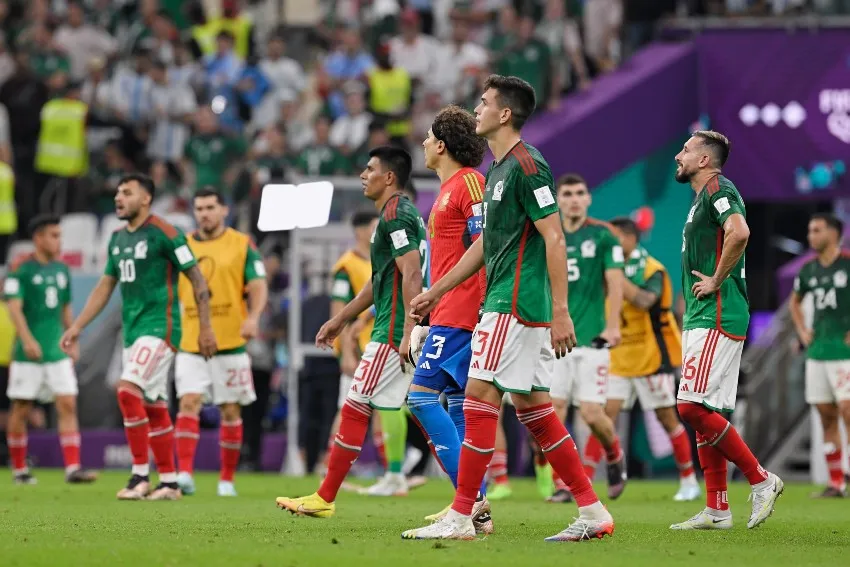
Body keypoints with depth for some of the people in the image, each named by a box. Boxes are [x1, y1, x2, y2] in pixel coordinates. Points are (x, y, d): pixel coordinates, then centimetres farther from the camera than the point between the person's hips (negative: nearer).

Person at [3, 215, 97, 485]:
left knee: (67, 404, -7)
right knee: (21, 410, 4)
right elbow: (14, 307, -16)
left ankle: (72, 468, -11)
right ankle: (19, 469, 17)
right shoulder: (21, 270, -8)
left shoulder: (61, 270, 11)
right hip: (29, 352, -5)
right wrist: (27, 340, -28)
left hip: (57, 350, 5)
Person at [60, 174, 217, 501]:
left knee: (128, 390, -21)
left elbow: (197, 279, -8)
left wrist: (205, 327, -10)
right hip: (133, 330, 8)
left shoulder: (164, 234, -10)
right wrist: (77, 327, 15)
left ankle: (140, 474, -15)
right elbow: (105, 287, 20)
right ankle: (169, 483, 14)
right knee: (154, 408, 9)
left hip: (160, 327, -8)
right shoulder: (117, 239, 13)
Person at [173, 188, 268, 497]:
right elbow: (172, 291, 17)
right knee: (188, 403, -14)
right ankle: (184, 474, -21)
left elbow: (258, 286, -4)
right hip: (190, 345, 2)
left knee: (230, 411, 5)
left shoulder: (242, 245, 1)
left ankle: (227, 479, 15)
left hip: (230, 344, -1)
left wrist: (253, 318, -22)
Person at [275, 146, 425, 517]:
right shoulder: (401, 215, 20)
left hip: (393, 333, -10)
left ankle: (324, 499, -1)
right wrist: (341, 319, 32)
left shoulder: (395, 215, -12)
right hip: (401, 333, 10)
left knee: (355, 409, -5)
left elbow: (411, 274, -21)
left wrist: (408, 333, -27)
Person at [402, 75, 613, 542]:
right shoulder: (498, 170, 18)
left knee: (480, 397, -9)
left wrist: (560, 312, -22)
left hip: (515, 306, -10)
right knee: (532, 406, 9)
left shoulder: (526, 166, -13)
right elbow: (486, 243, 27)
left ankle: (460, 517, -7)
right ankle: (592, 512, 9)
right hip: (506, 304, 10)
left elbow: (554, 238, -17)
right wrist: (437, 291, 29)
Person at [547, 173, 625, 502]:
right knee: (554, 412, -7)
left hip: (591, 339, -3)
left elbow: (615, 282, -4)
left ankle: (615, 459, 24)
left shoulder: (603, 235, 0)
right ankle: (562, 485, 2)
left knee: (592, 414, -7)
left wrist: (612, 326, -13)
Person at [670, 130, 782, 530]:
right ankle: (716, 511, 9)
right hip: (702, 318, 10)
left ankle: (761, 480, -8)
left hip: (718, 317, -10)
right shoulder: (702, 198, 22)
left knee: (693, 407, -15)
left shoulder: (718, 190, -10)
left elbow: (739, 232, -29)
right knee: (704, 413, 7)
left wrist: (716, 281, -20)